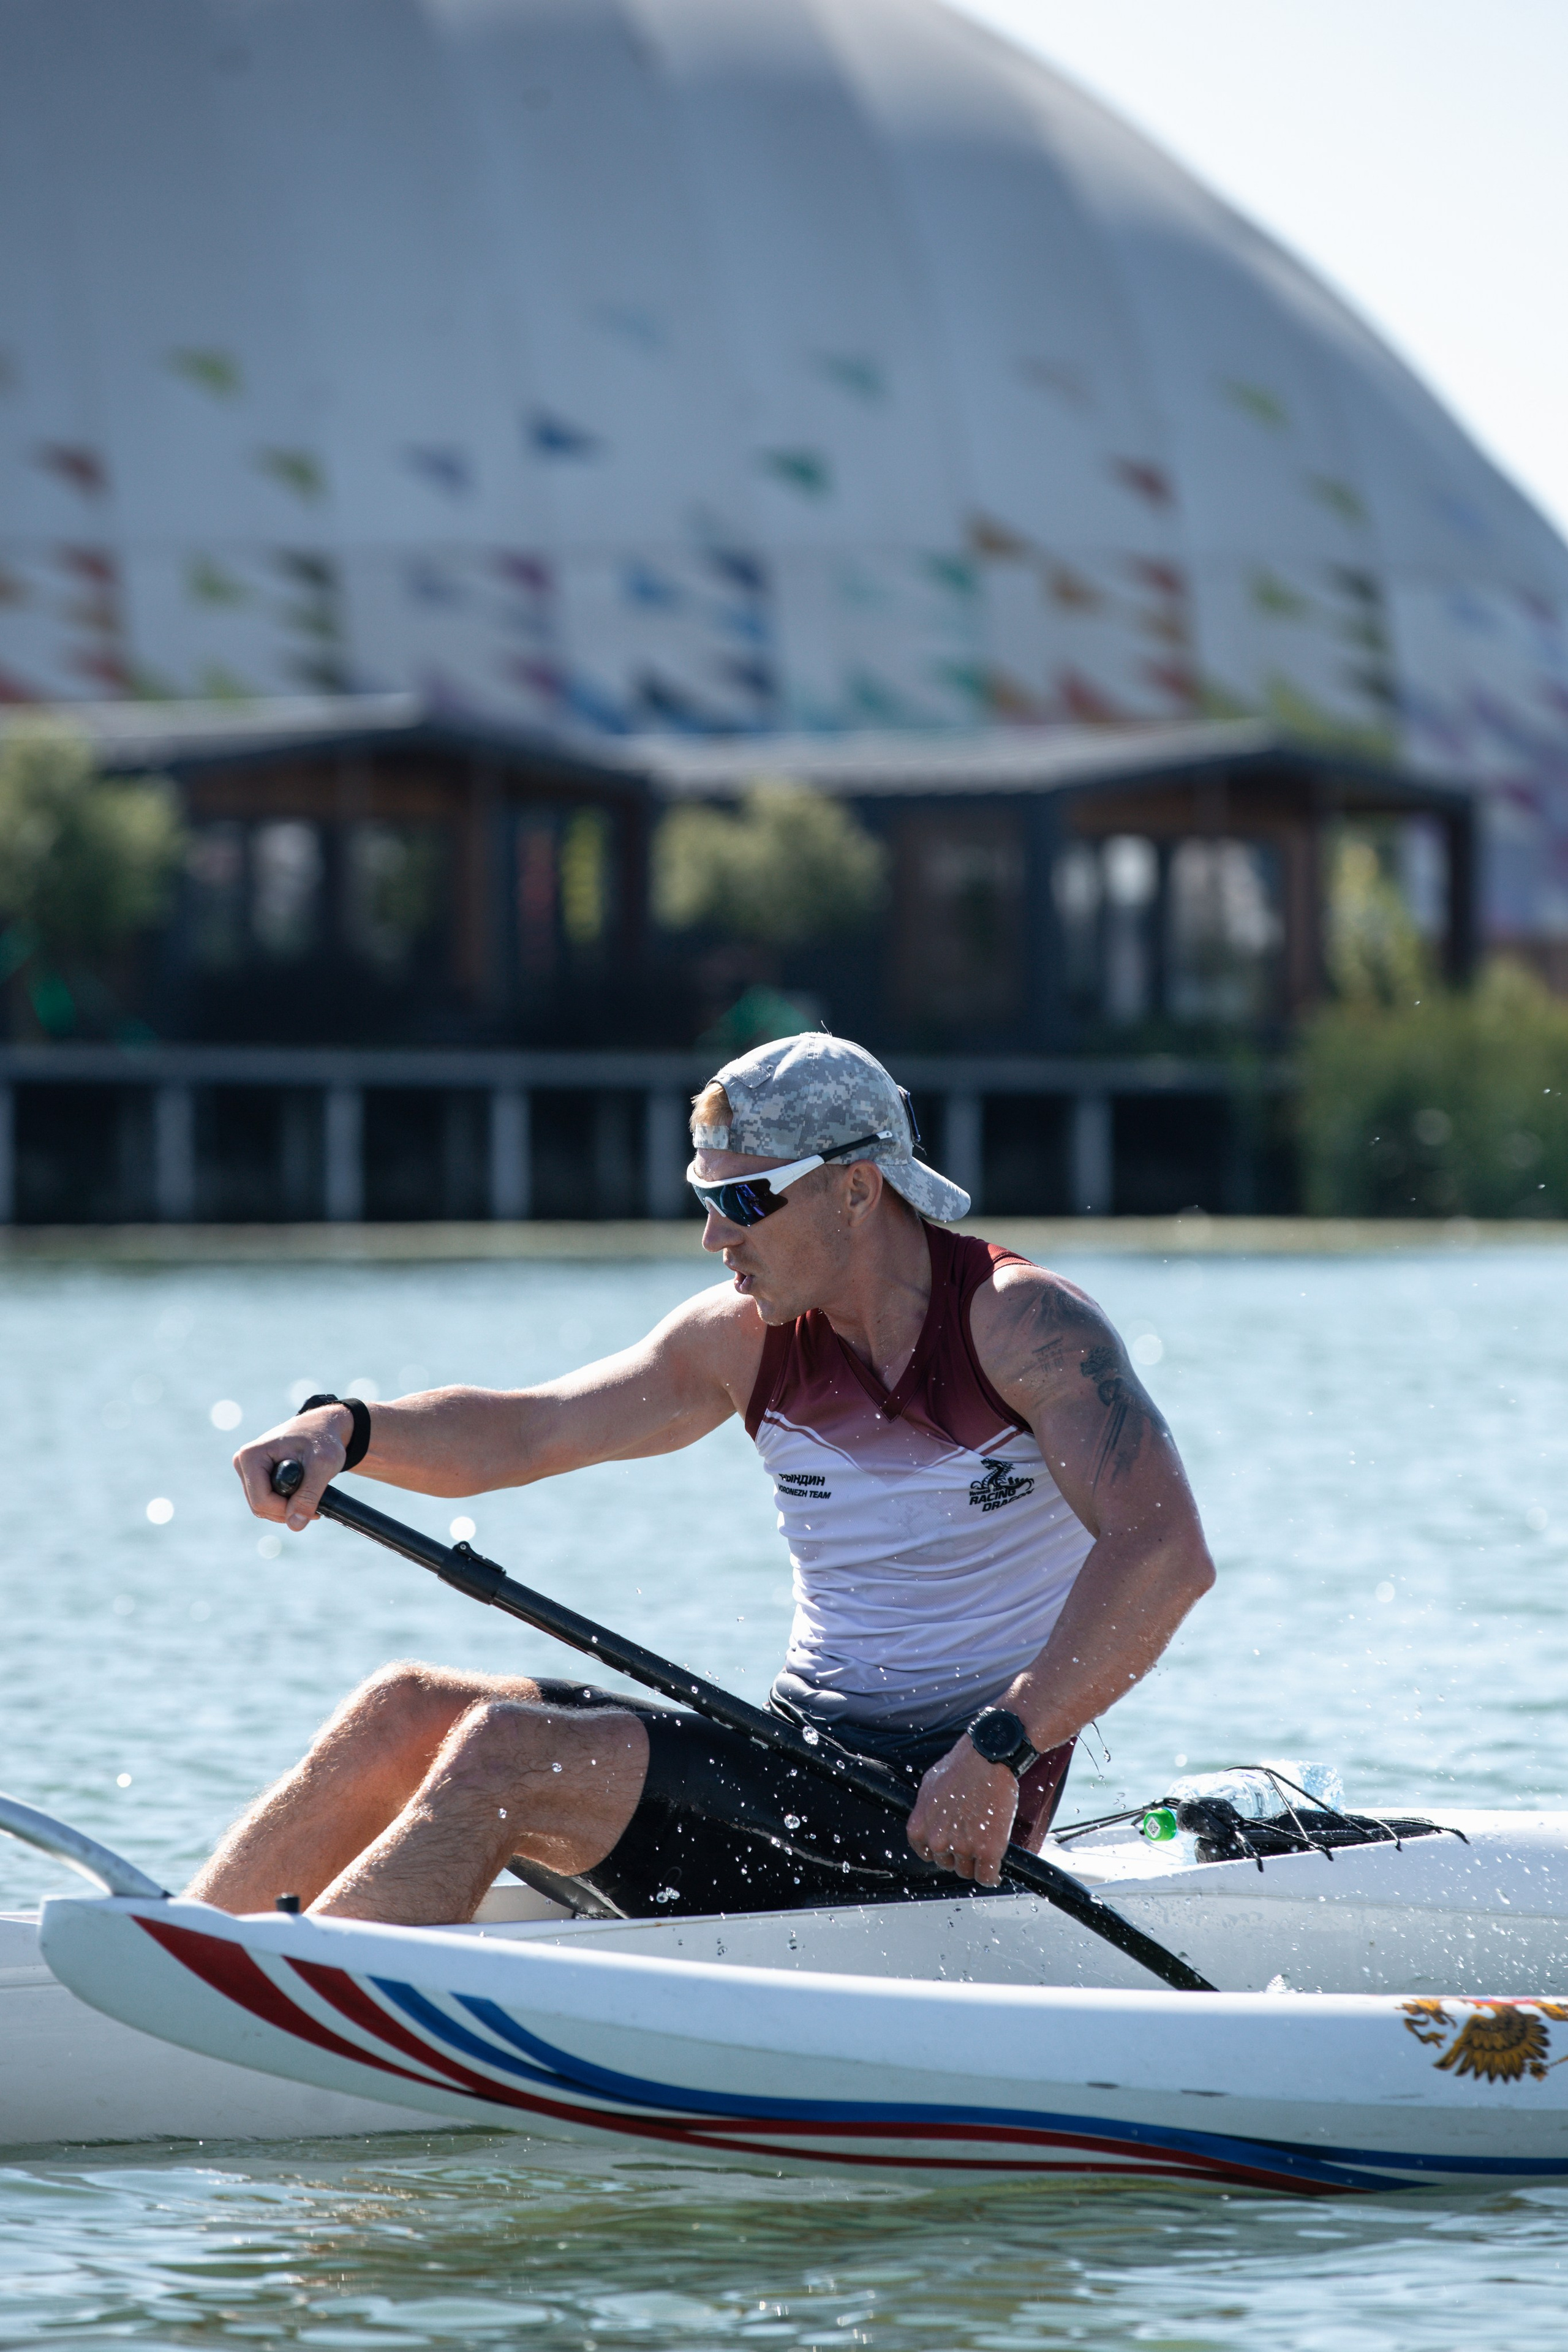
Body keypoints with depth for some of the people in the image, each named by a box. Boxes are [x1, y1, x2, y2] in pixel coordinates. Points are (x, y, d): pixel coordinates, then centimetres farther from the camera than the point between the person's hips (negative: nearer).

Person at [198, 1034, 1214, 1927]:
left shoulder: (1020, 1321, -12)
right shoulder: (748, 1338, 8)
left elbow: (1166, 1555, -23)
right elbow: (518, 1432, 8)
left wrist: (999, 1750, -31)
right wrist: (348, 1431, -13)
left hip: (942, 1816, -7)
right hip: (803, 1755, 7)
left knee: (503, 1759, -21)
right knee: (407, 1713, -4)